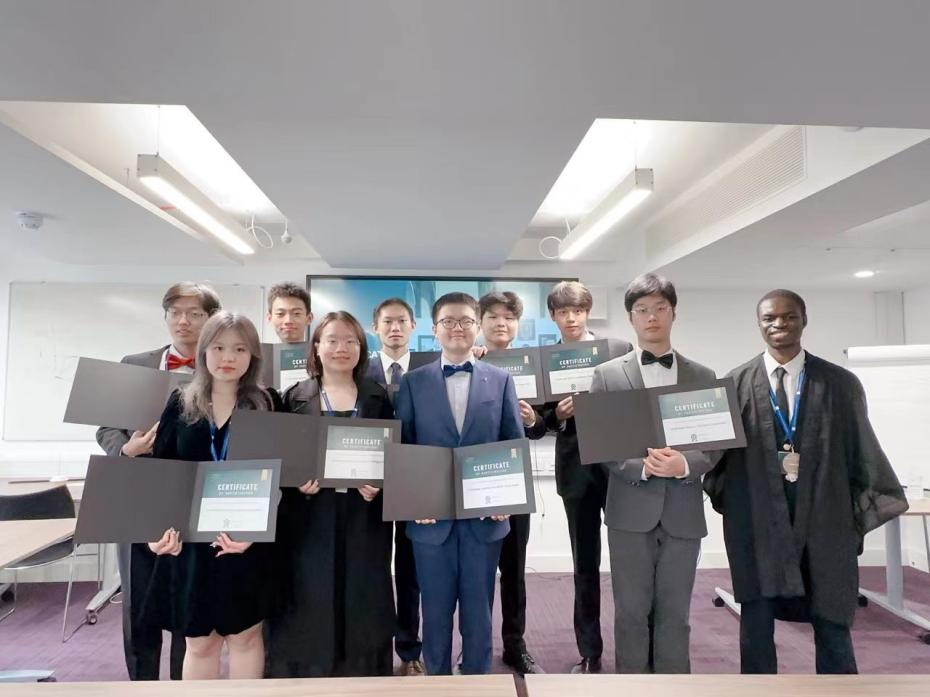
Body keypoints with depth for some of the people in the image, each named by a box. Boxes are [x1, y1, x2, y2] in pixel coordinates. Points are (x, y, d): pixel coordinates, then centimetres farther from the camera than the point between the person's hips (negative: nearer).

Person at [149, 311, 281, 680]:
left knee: (244, 636, 11)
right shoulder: (181, 403, 3)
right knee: (199, 642, 14)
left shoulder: (268, 404, -4)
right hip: (191, 540, 2)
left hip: (246, 539, -2)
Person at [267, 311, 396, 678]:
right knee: (310, 609, 5)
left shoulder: (378, 398, 6)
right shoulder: (295, 397, 3)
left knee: (362, 604, 9)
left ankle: (362, 674, 27)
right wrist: (296, 482, -15)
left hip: (363, 518, 1)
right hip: (309, 519, -1)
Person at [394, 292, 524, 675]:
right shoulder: (413, 382, 3)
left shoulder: (501, 380, 4)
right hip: (431, 515, 0)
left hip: (484, 515, 1)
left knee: (478, 612, 13)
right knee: (435, 610, 13)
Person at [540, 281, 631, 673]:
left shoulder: (620, 350, 2)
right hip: (577, 469, 1)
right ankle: (589, 653, 25)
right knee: (585, 565, 11)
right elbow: (542, 420, 3)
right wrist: (557, 414, -17)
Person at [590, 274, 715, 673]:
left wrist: (684, 464, -17)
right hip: (631, 509, -1)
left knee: (674, 615, 13)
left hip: (683, 511, 2)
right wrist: (641, 467, -17)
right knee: (632, 612, 10)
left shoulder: (703, 376, 7)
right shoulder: (608, 374, 1)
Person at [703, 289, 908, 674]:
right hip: (757, 522, 0)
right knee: (756, 630, 11)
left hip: (824, 520, 1)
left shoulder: (841, 383, 2)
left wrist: (870, 511, 2)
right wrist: (727, 502, -2)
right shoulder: (735, 383, 0)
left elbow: (863, 450, 4)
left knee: (832, 625, 13)